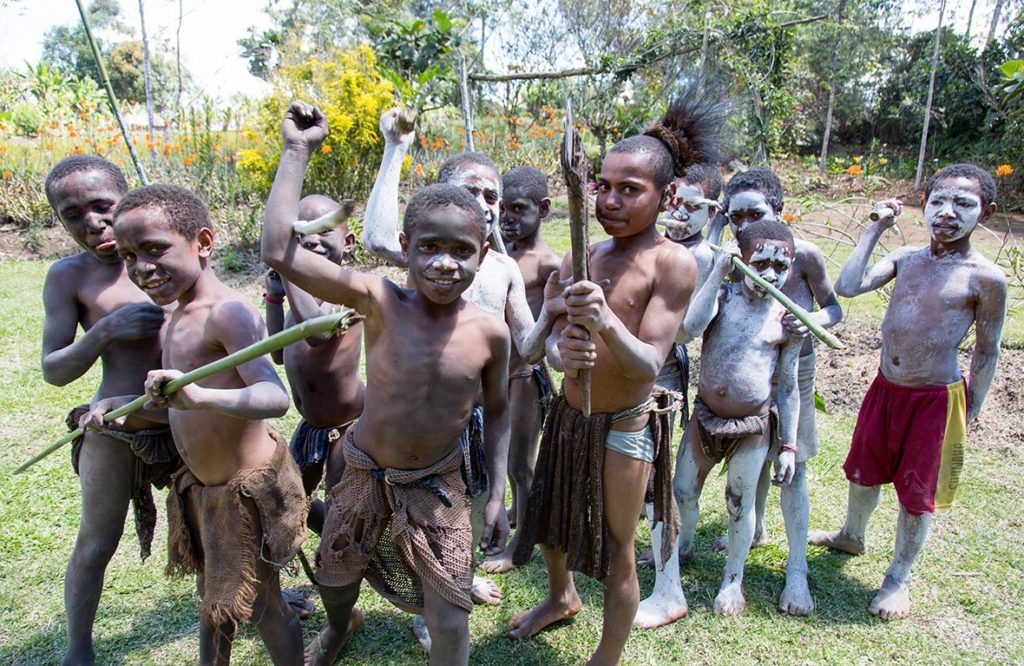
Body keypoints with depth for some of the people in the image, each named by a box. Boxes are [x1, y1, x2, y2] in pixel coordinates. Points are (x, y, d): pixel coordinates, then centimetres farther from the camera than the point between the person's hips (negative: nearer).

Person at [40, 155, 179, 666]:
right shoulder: (69, 276, -9)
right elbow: (54, 371, -8)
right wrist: (106, 329, -24)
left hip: (184, 423, 2)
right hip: (114, 433, -2)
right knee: (95, 546, 12)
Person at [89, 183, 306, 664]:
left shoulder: (227, 312, -24)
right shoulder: (178, 320, 6)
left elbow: (275, 398, -36)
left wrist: (199, 395, -51)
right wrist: (124, 405, 7)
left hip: (247, 488, -9)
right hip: (201, 484, 9)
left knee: (258, 604, 10)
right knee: (212, 595, 27)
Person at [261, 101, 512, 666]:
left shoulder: (490, 333, -17)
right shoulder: (378, 302, -22)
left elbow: (496, 411, 0)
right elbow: (278, 253, -31)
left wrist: (497, 495, -3)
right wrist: (298, 151, -27)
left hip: (438, 487, -1)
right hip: (365, 475, 1)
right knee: (333, 579, 26)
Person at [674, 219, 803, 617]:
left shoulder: (786, 320, -6)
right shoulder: (722, 296, -5)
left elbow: (788, 387, 0)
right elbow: (691, 326, -28)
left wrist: (788, 446, 0)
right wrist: (718, 273, -26)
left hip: (754, 425, -1)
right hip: (706, 416, 2)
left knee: (740, 506, 11)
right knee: (683, 492, 15)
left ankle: (733, 579, 34)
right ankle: (683, 548, 45)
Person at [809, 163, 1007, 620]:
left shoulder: (985, 278, -11)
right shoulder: (906, 258, 0)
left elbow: (986, 352, -3)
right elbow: (848, 286, -14)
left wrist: (969, 414, 0)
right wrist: (876, 229, -9)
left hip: (936, 399, -4)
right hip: (885, 388, 5)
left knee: (918, 492, 9)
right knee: (863, 470, 22)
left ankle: (898, 578, 30)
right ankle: (852, 536, 49)